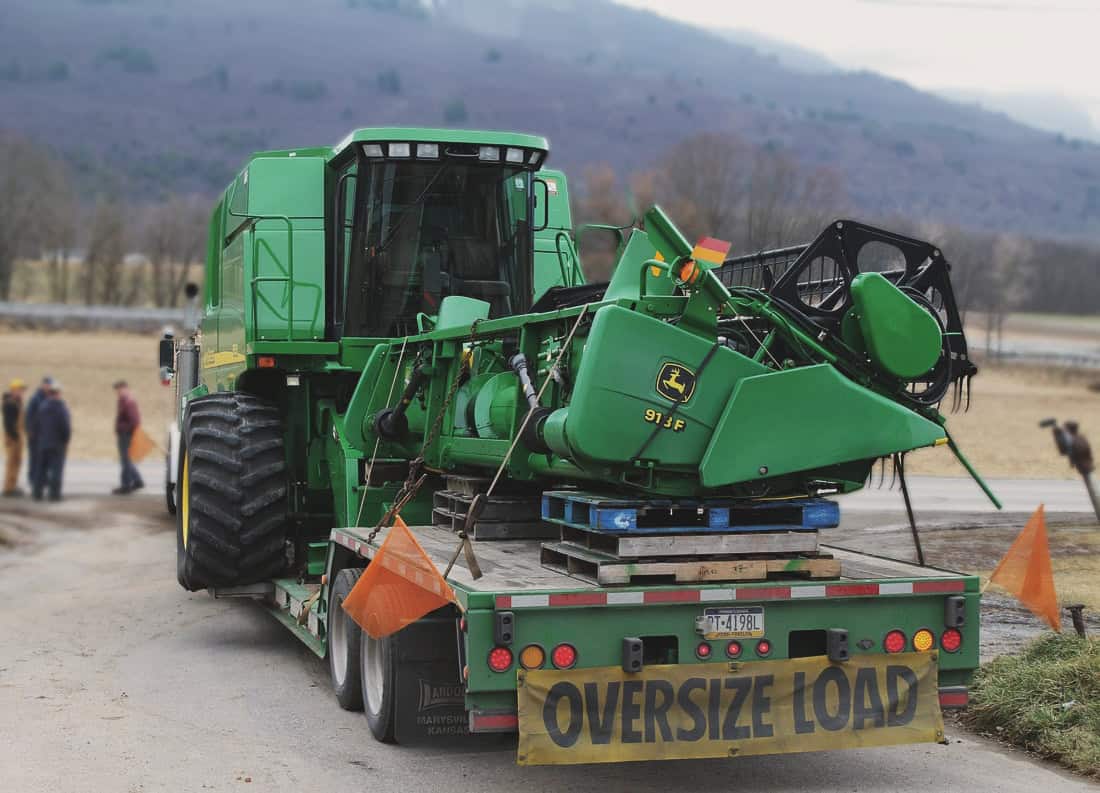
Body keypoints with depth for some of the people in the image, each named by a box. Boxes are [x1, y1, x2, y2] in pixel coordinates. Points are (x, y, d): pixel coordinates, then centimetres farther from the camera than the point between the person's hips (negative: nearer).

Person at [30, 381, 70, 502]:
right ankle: (54, 493, -4)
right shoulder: (61, 407, -14)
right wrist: (66, 440, -3)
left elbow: (35, 425, 7)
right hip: (57, 443, -5)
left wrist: (37, 440, 15)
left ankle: (37, 493, 13)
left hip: (42, 443, 5)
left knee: (41, 468, 12)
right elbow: (66, 426, -17)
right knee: (56, 469, -1)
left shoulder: (42, 407, 4)